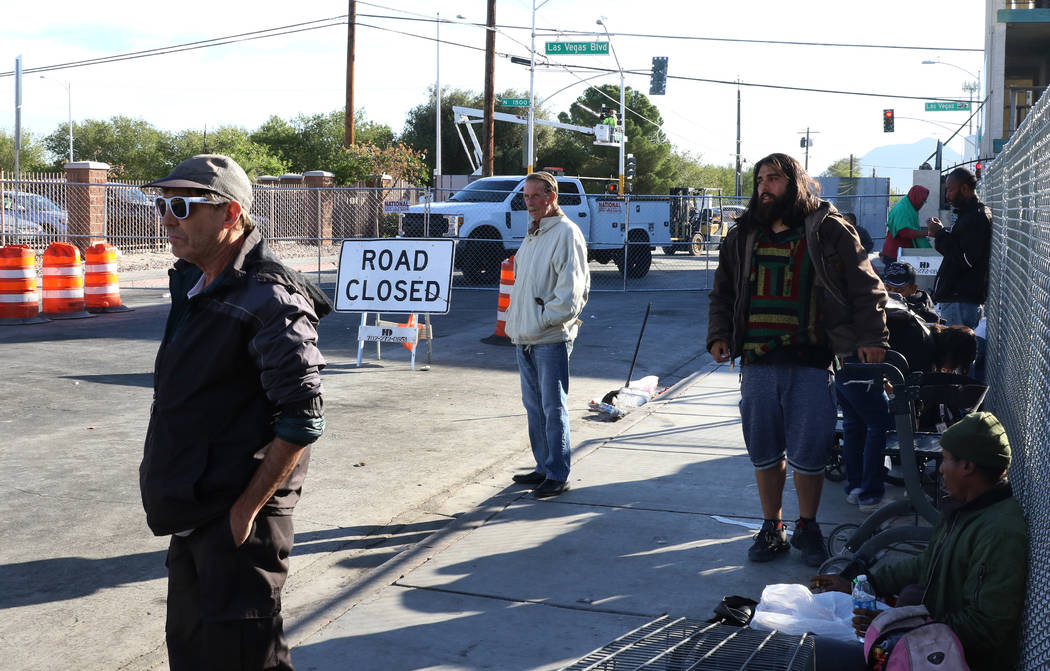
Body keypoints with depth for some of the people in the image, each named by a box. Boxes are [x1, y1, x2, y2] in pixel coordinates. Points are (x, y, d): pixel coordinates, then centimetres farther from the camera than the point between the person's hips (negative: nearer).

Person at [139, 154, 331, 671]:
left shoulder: (268, 300, -18)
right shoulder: (193, 286, 11)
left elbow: (302, 422, -22)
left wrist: (246, 509, -20)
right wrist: (178, 501, 16)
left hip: (239, 518, -9)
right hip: (193, 513, 9)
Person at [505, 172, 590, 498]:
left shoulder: (566, 233, -10)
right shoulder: (533, 235, 19)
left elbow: (572, 287, -16)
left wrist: (547, 318, -17)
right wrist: (517, 323, 17)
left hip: (551, 339, -9)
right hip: (525, 337, 9)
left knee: (553, 407, -5)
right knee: (534, 406, 14)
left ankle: (558, 475, 1)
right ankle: (544, 467, 24)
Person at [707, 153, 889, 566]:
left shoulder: (827, 230, 1)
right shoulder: (744, 236, 13)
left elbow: (865, 287, 2)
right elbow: (723, 293, 21)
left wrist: (871, 336, -7)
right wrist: (718, 334, 6)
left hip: (811, 361, -3)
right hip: (757, 362, 4)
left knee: (808, 453, 2)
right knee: (763, 451, 9)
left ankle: (807, 527, 22)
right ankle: (771, 527, 24)